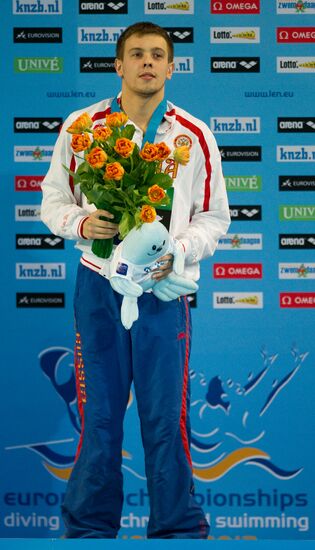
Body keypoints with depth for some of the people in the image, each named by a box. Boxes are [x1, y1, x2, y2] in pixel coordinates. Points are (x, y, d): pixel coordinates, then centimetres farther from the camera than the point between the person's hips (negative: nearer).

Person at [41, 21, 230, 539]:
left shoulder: (195, 136, 4)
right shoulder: (82, 126, 3)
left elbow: (214, 217, 7)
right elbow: (53, 201, 9)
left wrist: (178, 250, -11)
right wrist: (81, 223, -12)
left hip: (164, 289, 0)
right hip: (99, 284, 0)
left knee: (167, 418, 0)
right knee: (98, 415, 5)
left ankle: (179, 529, 14)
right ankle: (89, 527, 19)